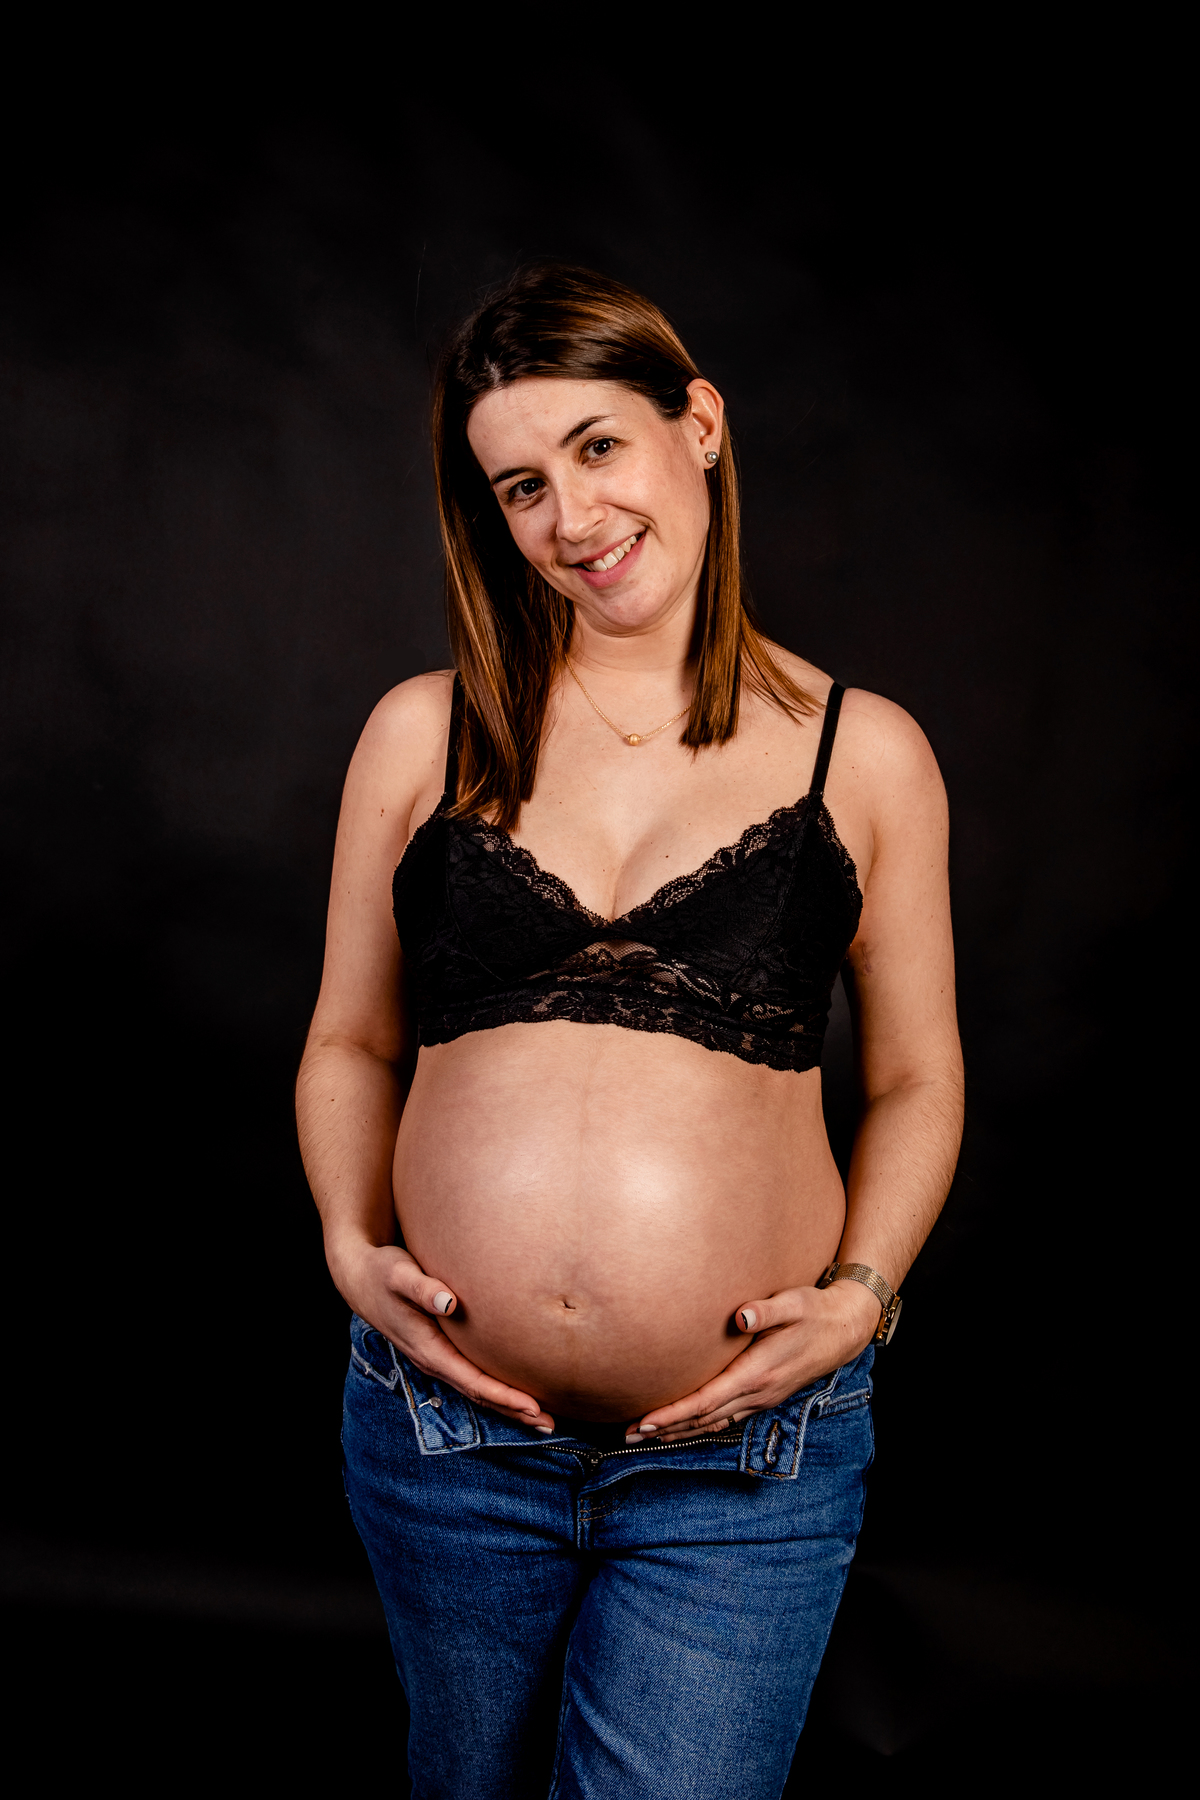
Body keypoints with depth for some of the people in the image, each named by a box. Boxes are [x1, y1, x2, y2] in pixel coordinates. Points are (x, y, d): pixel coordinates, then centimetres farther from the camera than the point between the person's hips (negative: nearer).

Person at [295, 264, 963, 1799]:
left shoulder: (864, 754, 0)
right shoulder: (423, 734, 3)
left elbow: (914, 1078, 6)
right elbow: (351, 1040, 9)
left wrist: (861, 1291, -9)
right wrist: (352, 1246, -6)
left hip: (741, 1459, -2)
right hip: (446, 1424, 2)